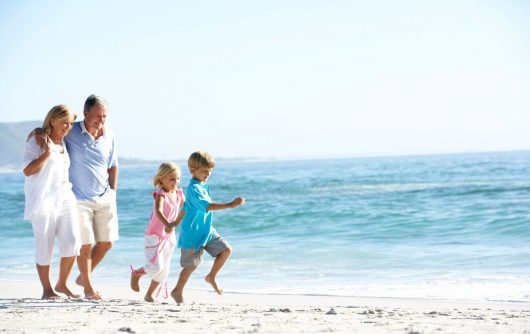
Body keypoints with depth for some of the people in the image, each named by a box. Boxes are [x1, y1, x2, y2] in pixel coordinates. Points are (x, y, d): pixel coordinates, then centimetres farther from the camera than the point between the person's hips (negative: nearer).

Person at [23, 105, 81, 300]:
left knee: (72, 243, -5)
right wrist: (46, 153, -20)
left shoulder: (64, 143, 18)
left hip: (65, 199, 6)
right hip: (43, 201, -6)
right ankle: (47, 289, 10)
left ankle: (62, 284, 10)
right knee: (45, 247, -1)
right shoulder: (37, 141, -4)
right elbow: (27, 170, -13)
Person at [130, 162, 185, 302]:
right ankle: (135, 274, 14)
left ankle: (149, 295, 23)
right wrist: (166, 224, -56)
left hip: (169, 236, 7)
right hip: (154, 236, -7)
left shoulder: (179, 193, 1)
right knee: (156, 267, -16)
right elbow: (158, 211, -40)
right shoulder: (161, 194, -21)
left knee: (163, 270, 10)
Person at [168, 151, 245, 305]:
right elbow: (207, 206, -35)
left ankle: (211, 277, 16)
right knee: (191, 265, 1)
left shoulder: (202, 186, 10)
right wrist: (231, 204, -40)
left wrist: (176, 222, 30)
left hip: (207, 231, 9)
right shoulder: (194, 188, -21)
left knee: (226, 250, 0)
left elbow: (186, 207, 21)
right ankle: (177, 291, 19)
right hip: (193, 233, -9)